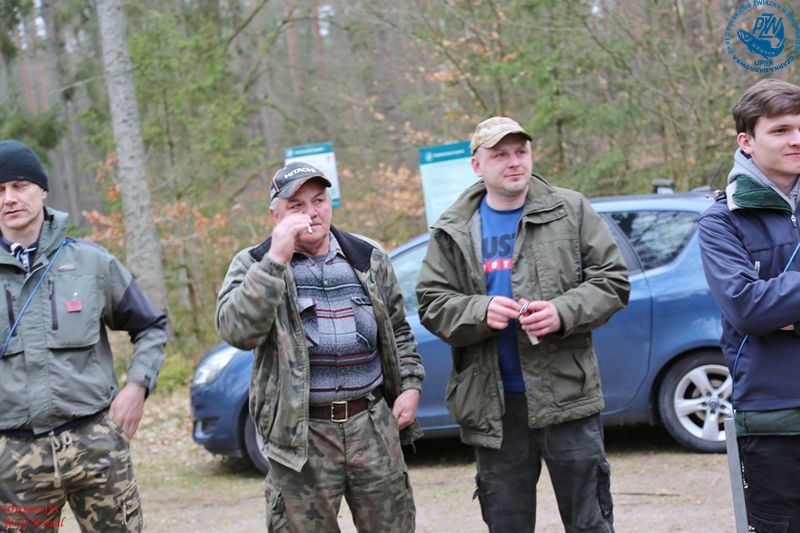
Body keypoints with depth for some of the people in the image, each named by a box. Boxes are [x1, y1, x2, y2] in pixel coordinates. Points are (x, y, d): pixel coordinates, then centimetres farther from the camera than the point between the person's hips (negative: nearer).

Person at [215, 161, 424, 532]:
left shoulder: (369, 258, 10)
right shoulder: (253, 264, -1)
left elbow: (398, 330, 20)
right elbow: (237, 331, -19)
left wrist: (410, 385, 7)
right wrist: (276, 260, -23)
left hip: (374, 425, 3)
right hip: (301, 435, -3)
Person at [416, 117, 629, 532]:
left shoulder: (570, 211, 3)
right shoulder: (452, 232, 7)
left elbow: (612, 281, 1)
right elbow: (432, 304, 2)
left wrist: (564, 312, -17)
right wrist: (480, 311, -17)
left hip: (567, 393, -1)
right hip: (493, 403, 2)